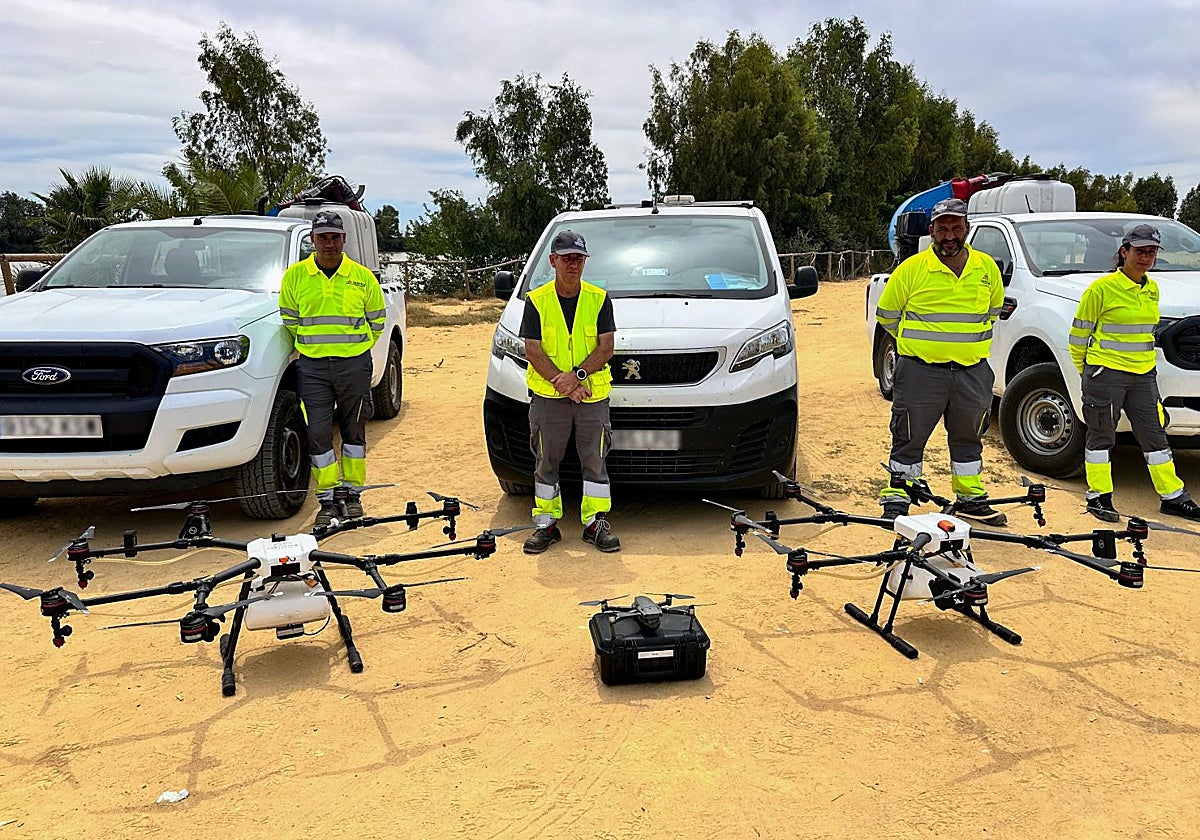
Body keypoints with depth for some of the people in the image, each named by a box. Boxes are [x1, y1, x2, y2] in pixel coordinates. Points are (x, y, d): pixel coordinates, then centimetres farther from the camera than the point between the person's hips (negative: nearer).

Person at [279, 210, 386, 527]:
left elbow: (376, 321, 11)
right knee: (318, 433, -4)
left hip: (354, 364, 0)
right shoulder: (295, 275, 3)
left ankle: (353, 494, 19)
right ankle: (328, 499, 7)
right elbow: (289, 320, 12)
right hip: (312, 367, 0)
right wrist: (314, 347, 9)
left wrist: (354, 350, 8)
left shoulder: (363, 277, 3)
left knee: (354, 430, 7)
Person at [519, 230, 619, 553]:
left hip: (593, 393, 1)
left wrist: (577, 375, -18)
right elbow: (533, 350, -5)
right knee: (546, 460, 6)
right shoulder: (536, 300, 0)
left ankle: (596, 523, 15)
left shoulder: (599, 299, 2)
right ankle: (546, 523, 17)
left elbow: (606, 348, -3)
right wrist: (562, 382, -16)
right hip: (547, 394, 0)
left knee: (595, 460, 5)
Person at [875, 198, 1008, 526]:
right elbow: (886, 314, 4)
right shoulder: (911, 268, -5)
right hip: (920, 371, -4)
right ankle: (896, 500, 11)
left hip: (973, 370, 4)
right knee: (909, 438, 1)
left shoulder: (987, 267, 7)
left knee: (968, 437, 16)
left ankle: (971, 499, 30)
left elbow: (994, 309, 24)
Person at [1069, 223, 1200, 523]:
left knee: (1154, 435, 12)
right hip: (1105, 374, -6)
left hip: (1144, 374, 7)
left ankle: (1172, 496, 21)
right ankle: (1099, 497, 12)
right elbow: (1079, 332, -4)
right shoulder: (1102, 288, -10)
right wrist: (1084, 369, 3)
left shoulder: (1152, 289, 11)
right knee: (1101, 436, 3)